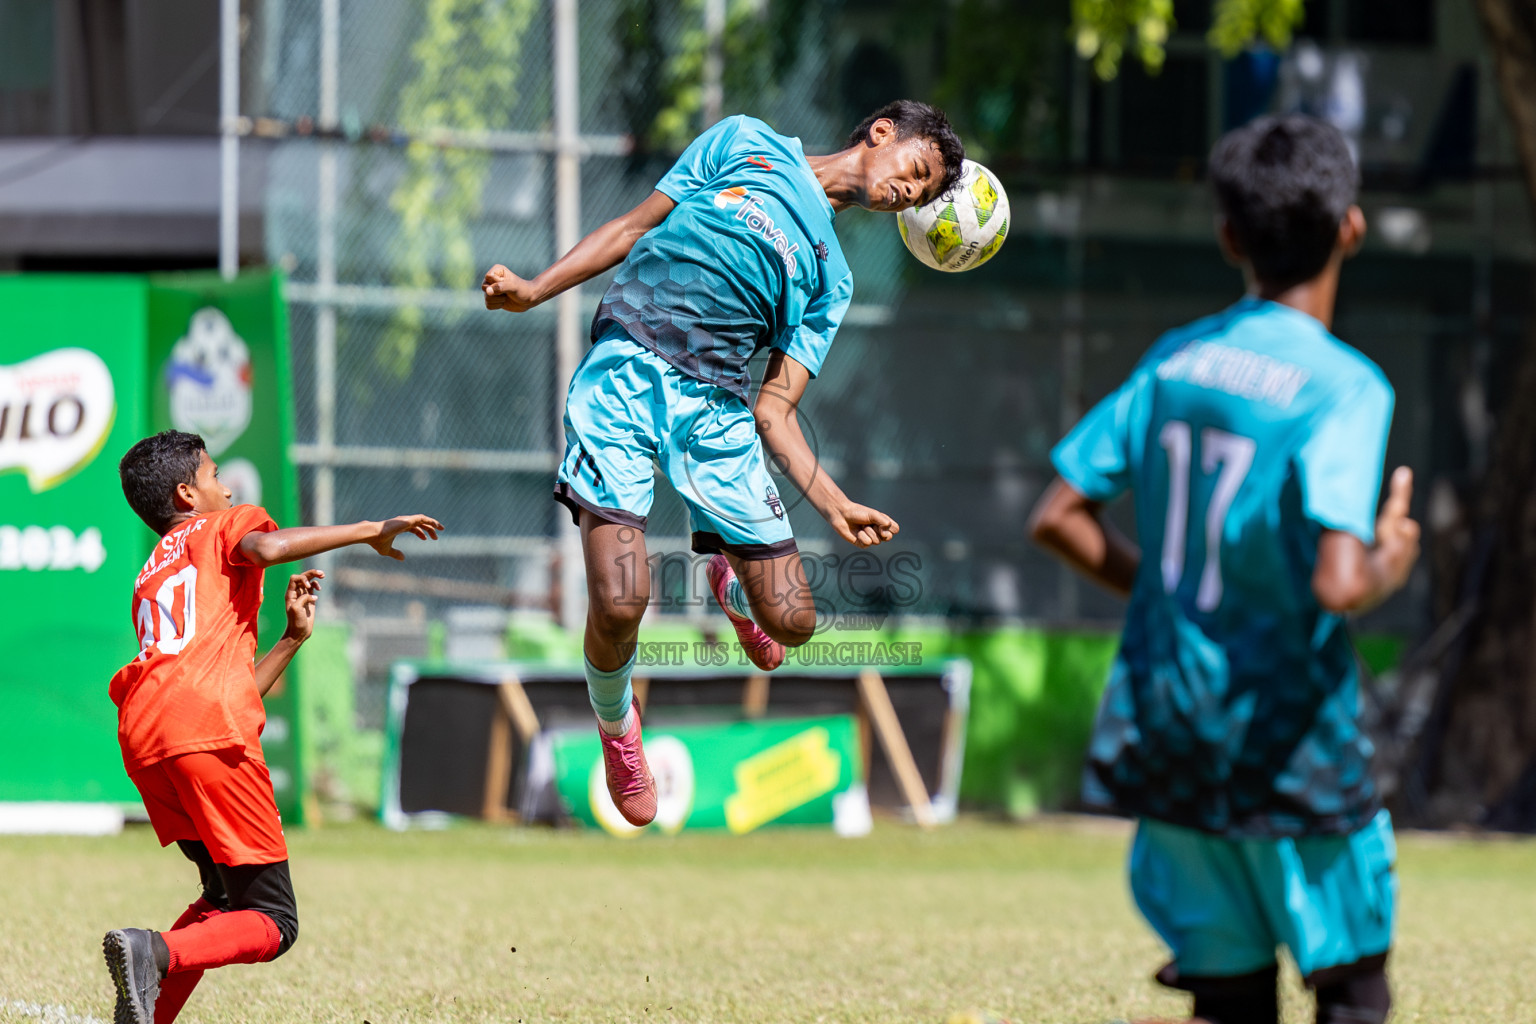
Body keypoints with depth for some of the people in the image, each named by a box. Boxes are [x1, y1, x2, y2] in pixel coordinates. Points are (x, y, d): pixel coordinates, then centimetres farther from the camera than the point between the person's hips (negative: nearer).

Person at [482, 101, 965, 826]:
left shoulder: (830, 280, 20)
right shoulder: (747, 145, 13)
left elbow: (774, 410, 11)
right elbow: (635, 228, 11)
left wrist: (831, 501, -4)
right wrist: (534, 291, -3)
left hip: (716, 407, 4)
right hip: (625, 375, -4)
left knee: (790, 622, -1)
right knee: (619, 605, -21)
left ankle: (731, 583, 36)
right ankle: (613, 725, 11)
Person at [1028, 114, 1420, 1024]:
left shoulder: (1173, 361, 4)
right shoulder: (1343, 387, -15)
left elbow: (1059, 518, 7)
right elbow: (1338, 586, -25)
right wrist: (1390, 564, -4)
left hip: (1169, 735, 6)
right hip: (1290, 744, -6)